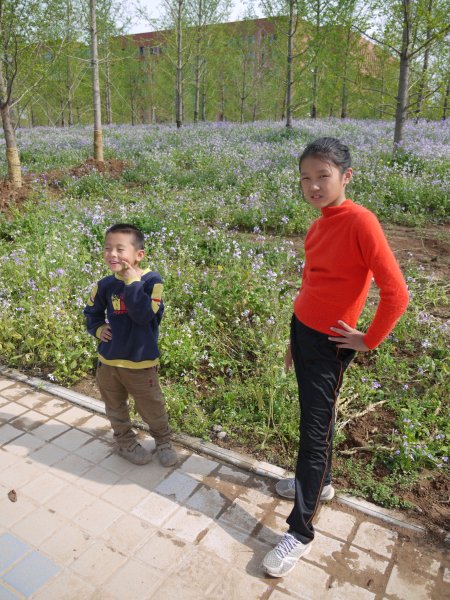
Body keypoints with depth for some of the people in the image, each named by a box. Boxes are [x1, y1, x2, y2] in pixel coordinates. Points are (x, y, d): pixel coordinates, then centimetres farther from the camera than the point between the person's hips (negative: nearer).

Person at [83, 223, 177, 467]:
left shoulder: (151, 281, -16)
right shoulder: (105, 285, -4)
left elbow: (145, 315, -29)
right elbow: (92, 313, 14)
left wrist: (132, 282, -28)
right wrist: (98, 329, -5)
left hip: (141, 363, -4)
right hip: (108, 361, 4)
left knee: (152, 409, 11)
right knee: (116, 408, 21)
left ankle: (163, 441, 38)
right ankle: (125, 441, 46)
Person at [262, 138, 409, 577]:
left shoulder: (359, 221, -20)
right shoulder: (318, 226, 5)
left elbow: (395, 293, -22)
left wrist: (369, 341, -12)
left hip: (327, 344, -8)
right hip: (301, 331, 8)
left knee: (314, 431, 1)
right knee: (316, 417, 23)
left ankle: (300, 532, 15)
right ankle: (319, 482, 45)